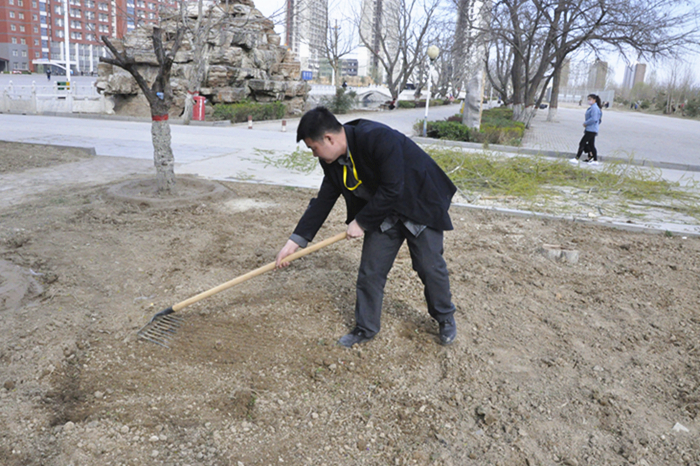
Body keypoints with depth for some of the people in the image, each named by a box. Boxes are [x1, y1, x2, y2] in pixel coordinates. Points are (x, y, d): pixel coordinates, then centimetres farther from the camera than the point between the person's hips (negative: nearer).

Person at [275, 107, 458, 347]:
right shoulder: (333, 160, -7)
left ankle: (445, 318, 31)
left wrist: (362, 223, -22)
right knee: (370, 273, 4)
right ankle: (365, 328, 22)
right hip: (383, 215, 6)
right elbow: (323, 201, 0)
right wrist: (296, 240, -3)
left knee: (430, 268, 5)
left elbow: (392, 190, -32)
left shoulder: (378, 138, -32)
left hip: (419, 208, -6)